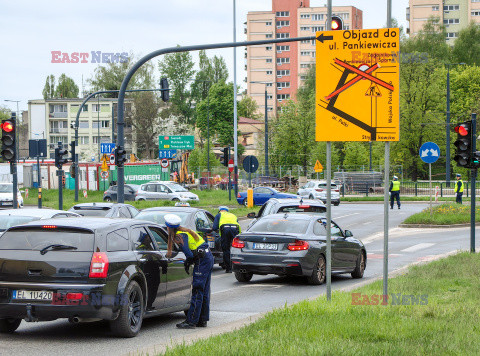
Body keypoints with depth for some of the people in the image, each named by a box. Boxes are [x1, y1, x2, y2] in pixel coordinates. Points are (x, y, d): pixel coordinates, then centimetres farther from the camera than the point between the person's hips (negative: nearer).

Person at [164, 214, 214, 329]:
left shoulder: (180, 236, -14)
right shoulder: (185, 231, 16)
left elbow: (189, 254, -18)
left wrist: (187, 263, 1)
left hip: (202, 261, -10)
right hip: (209, 257, 10)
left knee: (197, 292, -8)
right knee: (204, 292, 13)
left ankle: (191, 321, -7)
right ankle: (203, 320, 19)